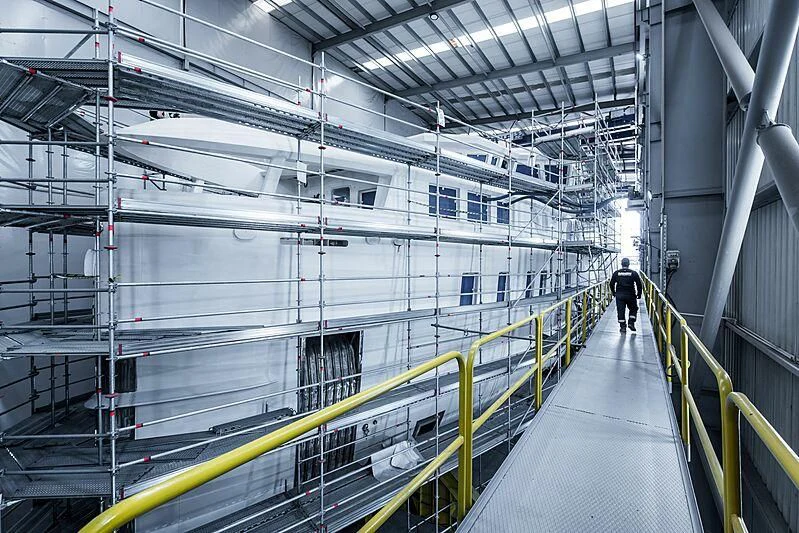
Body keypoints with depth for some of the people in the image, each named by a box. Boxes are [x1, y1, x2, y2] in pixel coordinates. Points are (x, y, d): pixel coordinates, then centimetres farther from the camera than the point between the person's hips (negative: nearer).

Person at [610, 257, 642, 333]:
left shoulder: (616, 273, 1)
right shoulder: (634, 273, -1)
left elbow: (611, 284, 5)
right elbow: (639, 284, 0)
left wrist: (613, 293, 18)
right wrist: (639, 294, 12)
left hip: (619, 295, 1)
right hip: (630, 295, 0)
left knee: (620, 310, 4)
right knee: (633, 309, 19)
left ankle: (622, 326, 4)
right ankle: (631, 322, 7)